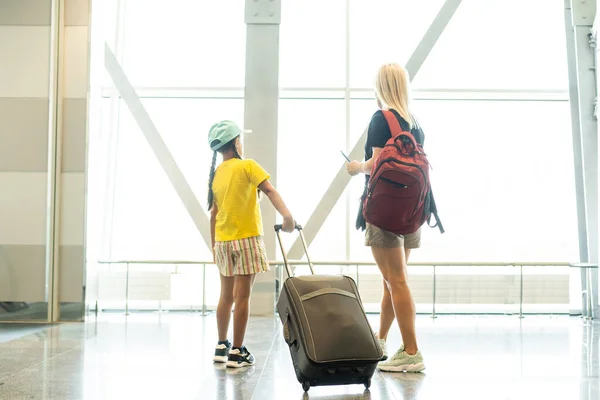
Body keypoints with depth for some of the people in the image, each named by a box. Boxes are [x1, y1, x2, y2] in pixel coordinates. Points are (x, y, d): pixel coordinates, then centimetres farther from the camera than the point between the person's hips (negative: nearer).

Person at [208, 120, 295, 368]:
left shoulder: (216, 174, 10)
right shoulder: (247, 166, -6)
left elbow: (214, 213, 12)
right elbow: (269, 190, -21)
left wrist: (214, 246, 17)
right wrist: (286, 215, -32)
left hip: (222, 241, 6)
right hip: (246, 238, -6)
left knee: (226, 295, 15)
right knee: (242, 296, -4)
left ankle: (222, 347, 22)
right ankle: (237, 352, -2)